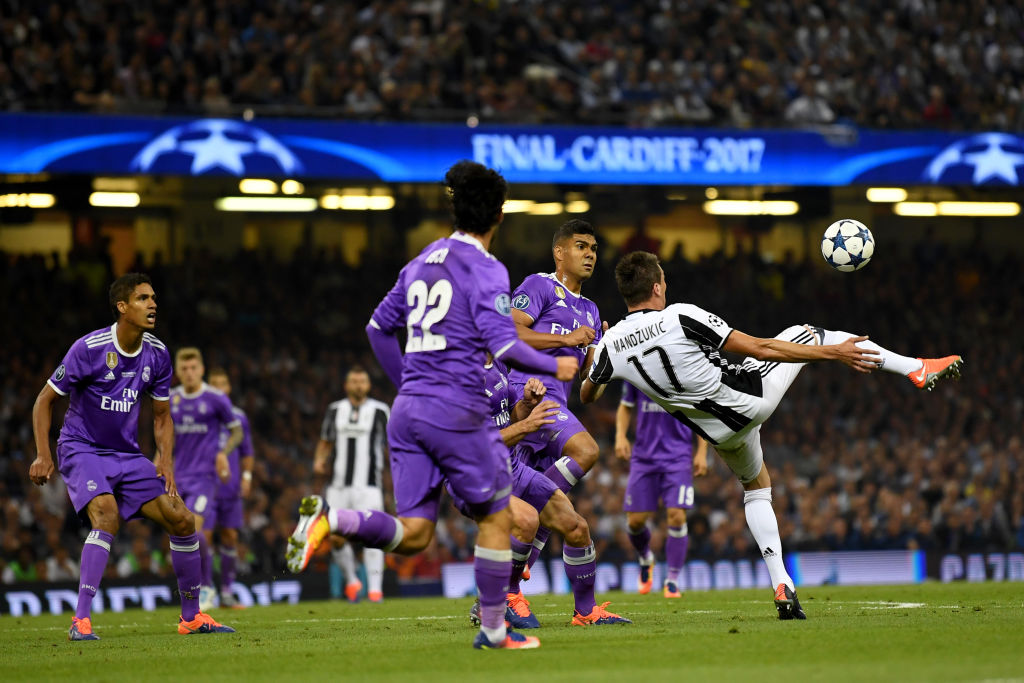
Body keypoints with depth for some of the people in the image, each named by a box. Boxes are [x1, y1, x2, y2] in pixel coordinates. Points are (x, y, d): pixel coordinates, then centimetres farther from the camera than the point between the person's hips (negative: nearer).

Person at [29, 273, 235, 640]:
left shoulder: (157, 354, 0)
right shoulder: (89, 348, -16)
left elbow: (161, 416, 12)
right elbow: (45, 399, -7)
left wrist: (165, 459, -4)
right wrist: (43, 455, -16)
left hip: (128, 456, 6)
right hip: (82, 450, -6)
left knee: (182, 519, -2)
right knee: (107, 514, -31)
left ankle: (192, 616, 14)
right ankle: (81, 620, -30)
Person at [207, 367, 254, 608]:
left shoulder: (238, 416, 9)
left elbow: (247, 452, 17)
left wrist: (247, 476, 4)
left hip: (230, 487, 3)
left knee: (230, 536, 5)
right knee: (204, 536, -10)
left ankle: (227, 592, 12)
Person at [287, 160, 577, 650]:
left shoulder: (425, 260, 15)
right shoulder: (485, 270, -8)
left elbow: (379, 327, 21)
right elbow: (503, 345, -17)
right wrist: (554, 366, -1)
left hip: (408, 408, 7)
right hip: (457, 409, -7)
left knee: (413, 534, 3)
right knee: (496, 517, 10)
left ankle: (330, 520, -21)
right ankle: (494, 630, 14)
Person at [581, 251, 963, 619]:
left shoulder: (611, 345, -11)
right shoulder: (681, 317, -24)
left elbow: (587, 396, 8)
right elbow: (758, 348, -20)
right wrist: (833, 354, -14)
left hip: (720, 433, 5)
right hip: (753, 396, -5)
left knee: (756, 488, 30)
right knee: (806, 335, 16)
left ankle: (781, 585, 14)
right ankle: (917, 369, 16)